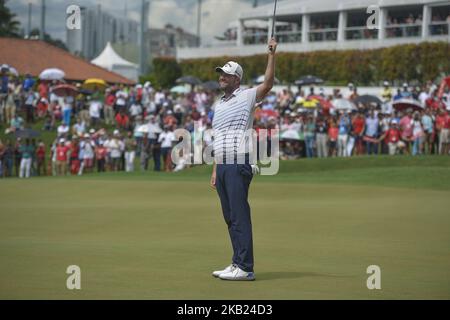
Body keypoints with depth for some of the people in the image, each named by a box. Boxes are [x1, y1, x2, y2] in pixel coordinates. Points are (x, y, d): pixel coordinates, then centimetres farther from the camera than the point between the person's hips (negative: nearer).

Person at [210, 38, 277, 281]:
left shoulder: (246, 97, -1)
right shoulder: (219, 104, 21)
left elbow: (268, 84, -19)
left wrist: (272, 54, -24)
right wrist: (215, 170, 17)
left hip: (239, 165, -8)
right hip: (222, 166, 8)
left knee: (240, 216, -10)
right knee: (229, 217, 10)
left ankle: (245, 268, -9)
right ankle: (237, 264, 16)